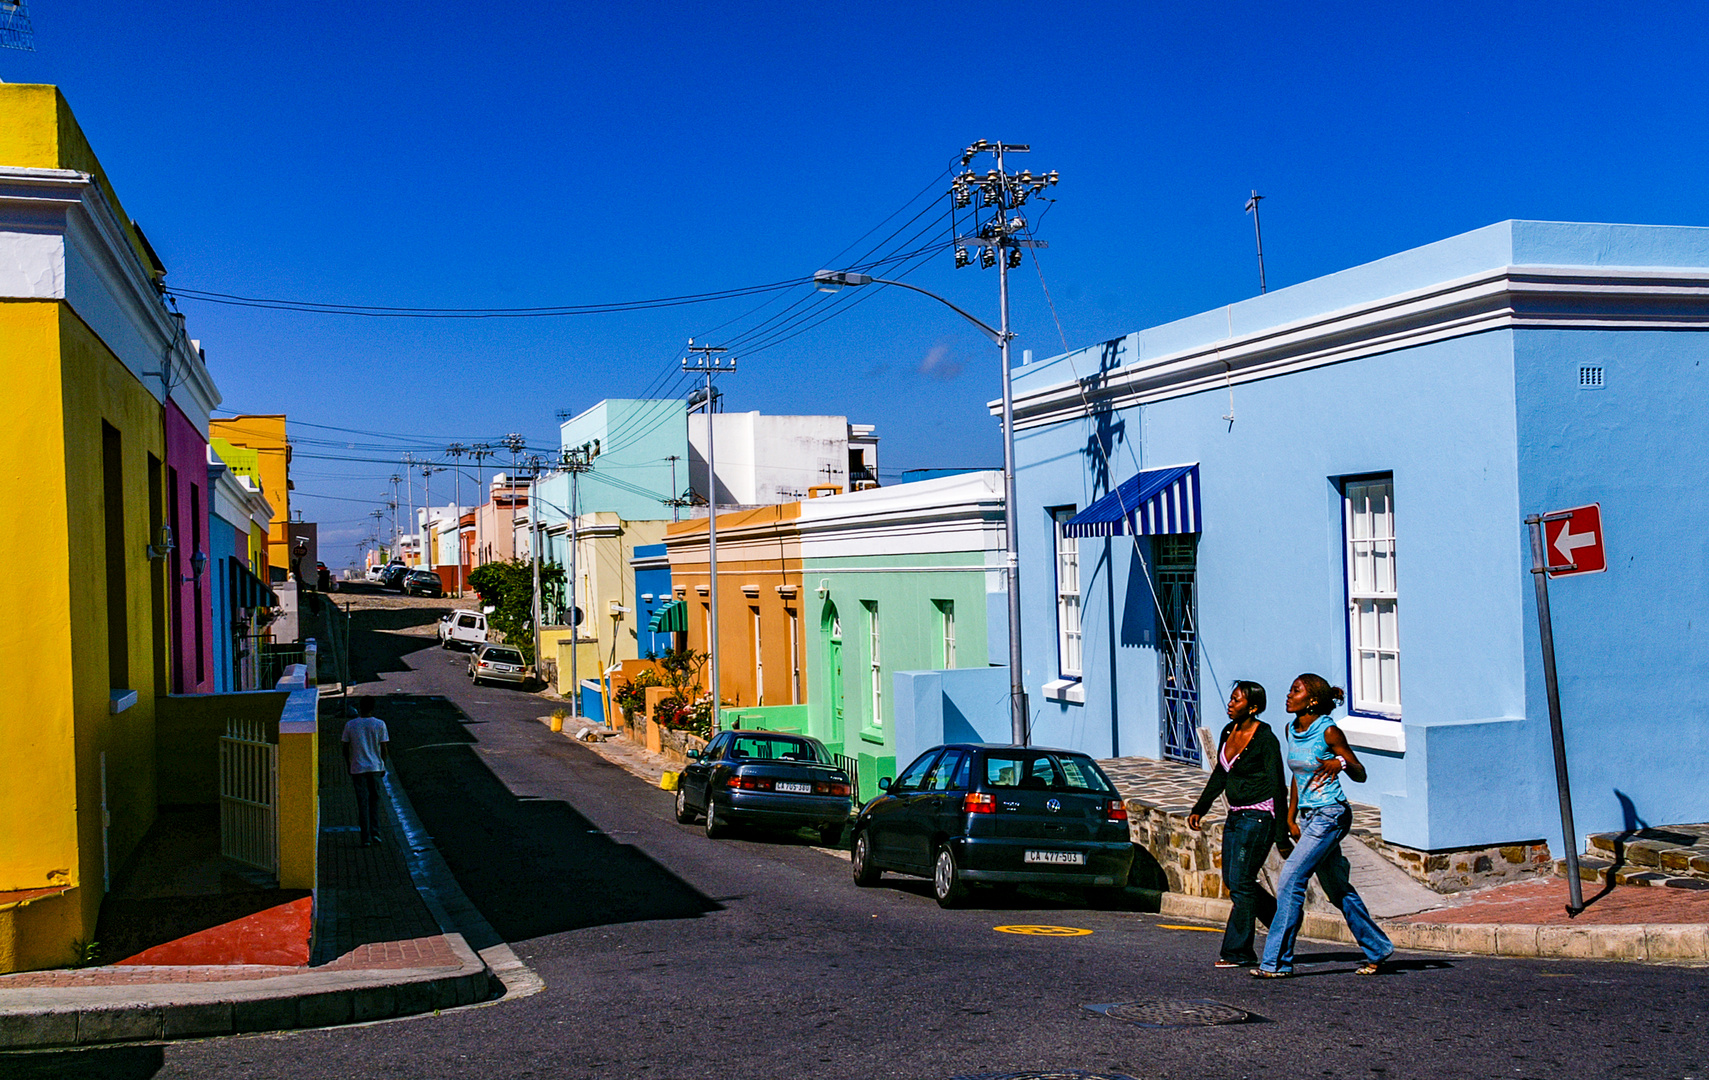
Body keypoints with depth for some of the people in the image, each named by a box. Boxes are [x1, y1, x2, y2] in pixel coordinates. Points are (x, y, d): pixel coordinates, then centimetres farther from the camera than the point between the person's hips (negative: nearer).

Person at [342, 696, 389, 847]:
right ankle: (375, 832, 7)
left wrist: (349, 765, 16)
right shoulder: (380, 724, -4)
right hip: (375, 767, 0)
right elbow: (384, 748, -1)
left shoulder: (350, 725, -2)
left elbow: (346, 748, 3)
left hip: (357, 768, 0)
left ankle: (366, 838, -1)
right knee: (374, 799, 16)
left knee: (362, 802, 2)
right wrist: (383, 766, 12)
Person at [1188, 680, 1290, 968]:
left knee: (1240, 882, -6)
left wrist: (1281, 836, -13)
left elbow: (1278, 788, -13)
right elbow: (1220, 775, 21)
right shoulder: (1229, 732, 8)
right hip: (1235, 816, 9)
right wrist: (1199, 809, 18)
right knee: (1233, 880, 12)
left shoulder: (1265, 739, -14)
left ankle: (1238, 952, 3)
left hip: (1258, 817, -9)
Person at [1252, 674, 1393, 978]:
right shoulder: (1292, 730, 7)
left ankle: (1277, 961, -8)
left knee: (1290, 880, -12)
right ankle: (1377, 949, 29)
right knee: (1337, 889, 15)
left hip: (1330, 815, -8)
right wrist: (1291, 818, 16)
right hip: (1308, 816, 8)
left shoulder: (1329, 732, -14)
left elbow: (1360, 775, -7)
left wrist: (1340, 763, -28)